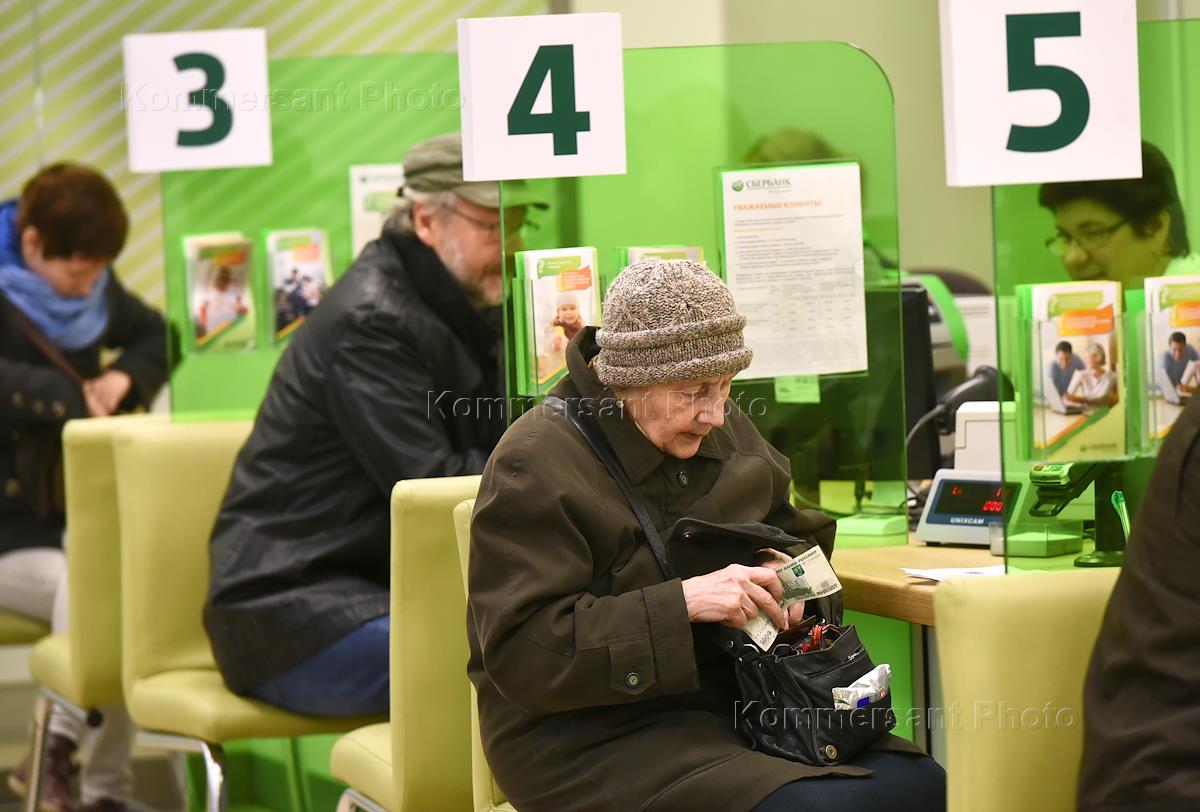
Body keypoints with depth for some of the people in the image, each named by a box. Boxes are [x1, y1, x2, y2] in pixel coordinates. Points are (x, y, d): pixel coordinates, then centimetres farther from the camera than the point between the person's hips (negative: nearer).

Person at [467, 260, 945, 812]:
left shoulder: (722, 426, 12)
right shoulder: (537, 463, -12)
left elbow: (791, 528, 28)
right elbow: (522, 652, -19)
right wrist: (682, 603, -26)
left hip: (731, 701, 8)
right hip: (596, 739, -8)